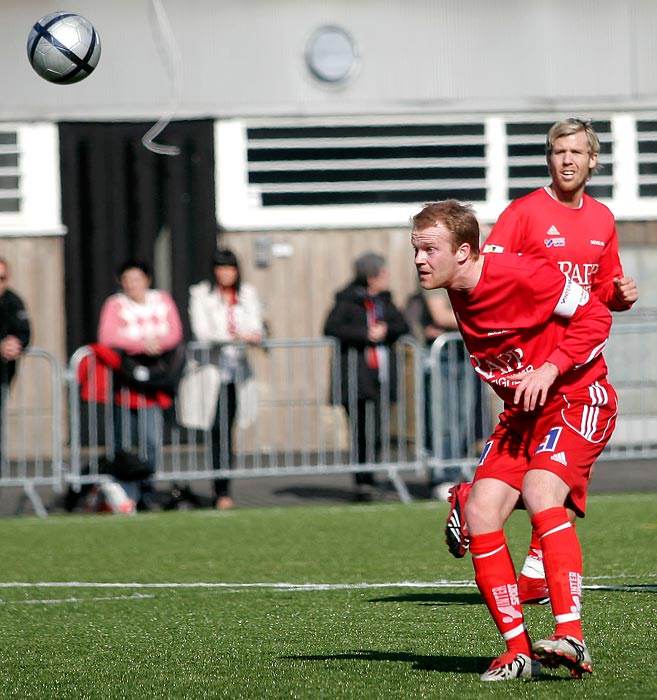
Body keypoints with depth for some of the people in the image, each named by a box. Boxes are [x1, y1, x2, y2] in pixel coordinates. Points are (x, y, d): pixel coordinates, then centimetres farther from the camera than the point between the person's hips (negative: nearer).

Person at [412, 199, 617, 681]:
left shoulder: (522, 275, -21)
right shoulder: (459, 294, 3)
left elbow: (595, 315, -14)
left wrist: (550, 369, -22)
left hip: (577, 399, -8)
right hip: (521, 414, 8)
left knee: (540, 494, -30)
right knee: (480, 514, -9)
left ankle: (571, 636, -32)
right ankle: (520, 651, -4)